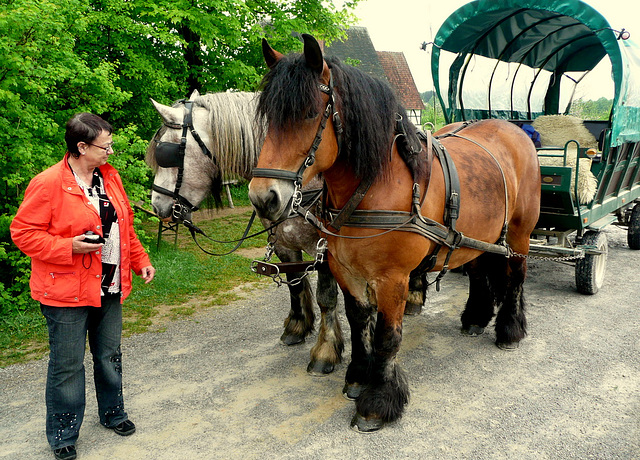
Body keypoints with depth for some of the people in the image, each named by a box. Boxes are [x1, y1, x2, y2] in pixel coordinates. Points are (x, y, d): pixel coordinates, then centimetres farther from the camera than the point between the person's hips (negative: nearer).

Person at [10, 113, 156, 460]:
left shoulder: (109, 177, 7)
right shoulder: (48, 184, -15)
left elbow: (124, 226, 16)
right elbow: (23, 232, -13)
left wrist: (140, 261, 12)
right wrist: (68, 247, -23)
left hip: (110, 289, 6)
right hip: (66, 293, -6)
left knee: (109, 356, 19)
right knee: (67, 366, 6)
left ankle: (112, 413, 40)